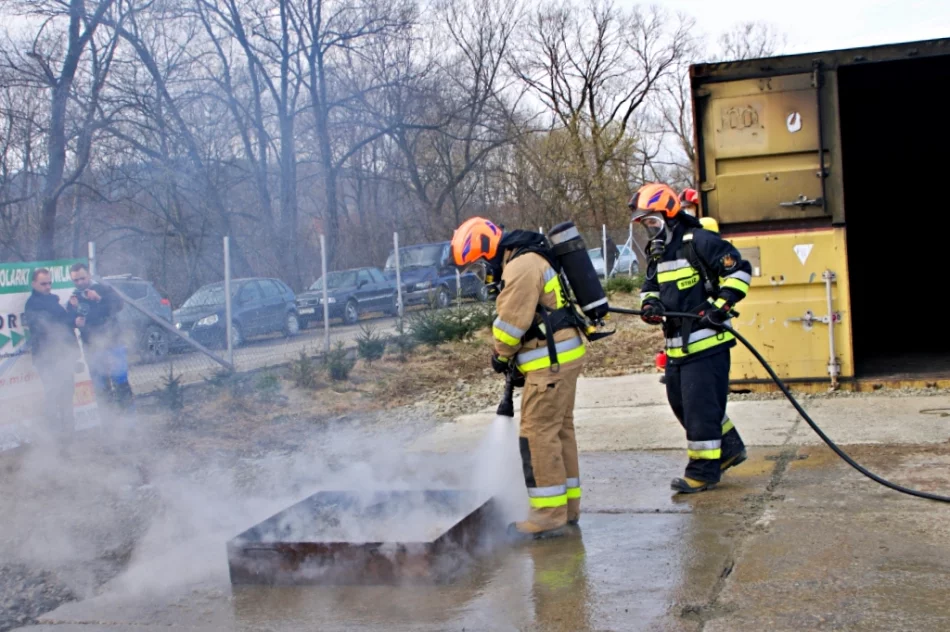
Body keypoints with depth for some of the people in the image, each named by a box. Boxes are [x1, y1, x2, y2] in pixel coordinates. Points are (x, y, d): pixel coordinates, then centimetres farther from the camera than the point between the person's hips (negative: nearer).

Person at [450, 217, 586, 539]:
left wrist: (501, 355, -1)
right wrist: (513, 358, 11)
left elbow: (512, 322, -18)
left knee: (539, 434, -9)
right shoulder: (526, 260, 17)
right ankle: (567, 505, 25)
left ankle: (549, 516, -6)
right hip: (562, 356, 11)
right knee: (560, 430, 16)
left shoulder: (522, 265, -17)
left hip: (551, 361, -11)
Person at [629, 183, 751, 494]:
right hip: (677, 345, 10)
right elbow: (650, 287, 21)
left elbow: (739, 270, -14)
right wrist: (650, 303, -1)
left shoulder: (699, 242, -13)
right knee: (680, 401, 15)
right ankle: (729, 448, 31)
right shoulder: (658, 253, 16)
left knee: (699, 404, -6)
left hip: (706, 342, -10)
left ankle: (704, 469, 5)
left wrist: (722, 306, -20)